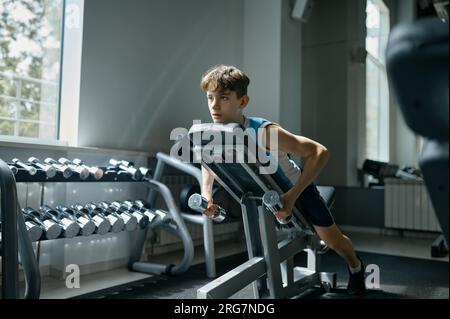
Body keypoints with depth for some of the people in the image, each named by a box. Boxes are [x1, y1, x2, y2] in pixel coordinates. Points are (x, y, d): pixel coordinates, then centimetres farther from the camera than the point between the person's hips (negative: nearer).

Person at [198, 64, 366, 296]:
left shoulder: (264, 132, -40)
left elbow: (320, 152, -38)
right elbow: (208, 176, -5)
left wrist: (292, 196, -43)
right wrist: (206, 197, -27)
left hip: (297, 186, -2)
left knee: (332, 240, 17)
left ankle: (356, 266, 49)